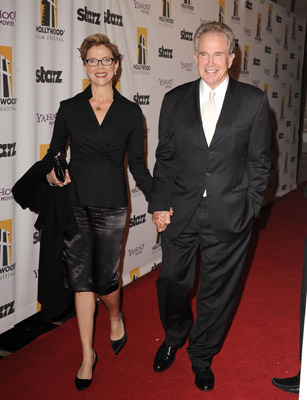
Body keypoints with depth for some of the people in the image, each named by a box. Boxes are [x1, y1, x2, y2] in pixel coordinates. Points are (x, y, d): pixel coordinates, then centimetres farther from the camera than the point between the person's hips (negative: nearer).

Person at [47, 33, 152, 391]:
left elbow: (137, 163, 4)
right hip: (75, 202, 1)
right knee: (81, 278, 3)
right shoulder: (70, 108, 3)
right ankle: (87, 356, 18)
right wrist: (52, 171, -11)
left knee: (105, 277, 2)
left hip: (111, 204, -1)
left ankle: (116, 318, 39)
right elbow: (55, 151, 10)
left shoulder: (130, 112, 2)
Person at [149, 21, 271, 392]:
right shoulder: (175, 100, 4)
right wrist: (160, 204, -1)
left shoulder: (254, 101, -1)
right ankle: (174, 338, 46)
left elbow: (259, 160, 1)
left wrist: (249, 208, -4)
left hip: (229, 217, -1)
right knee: (172, 282, 15)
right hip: (180, 212, 2)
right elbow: (164, 157, 6)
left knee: (217, 291, 11)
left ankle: (201, 357, 35)